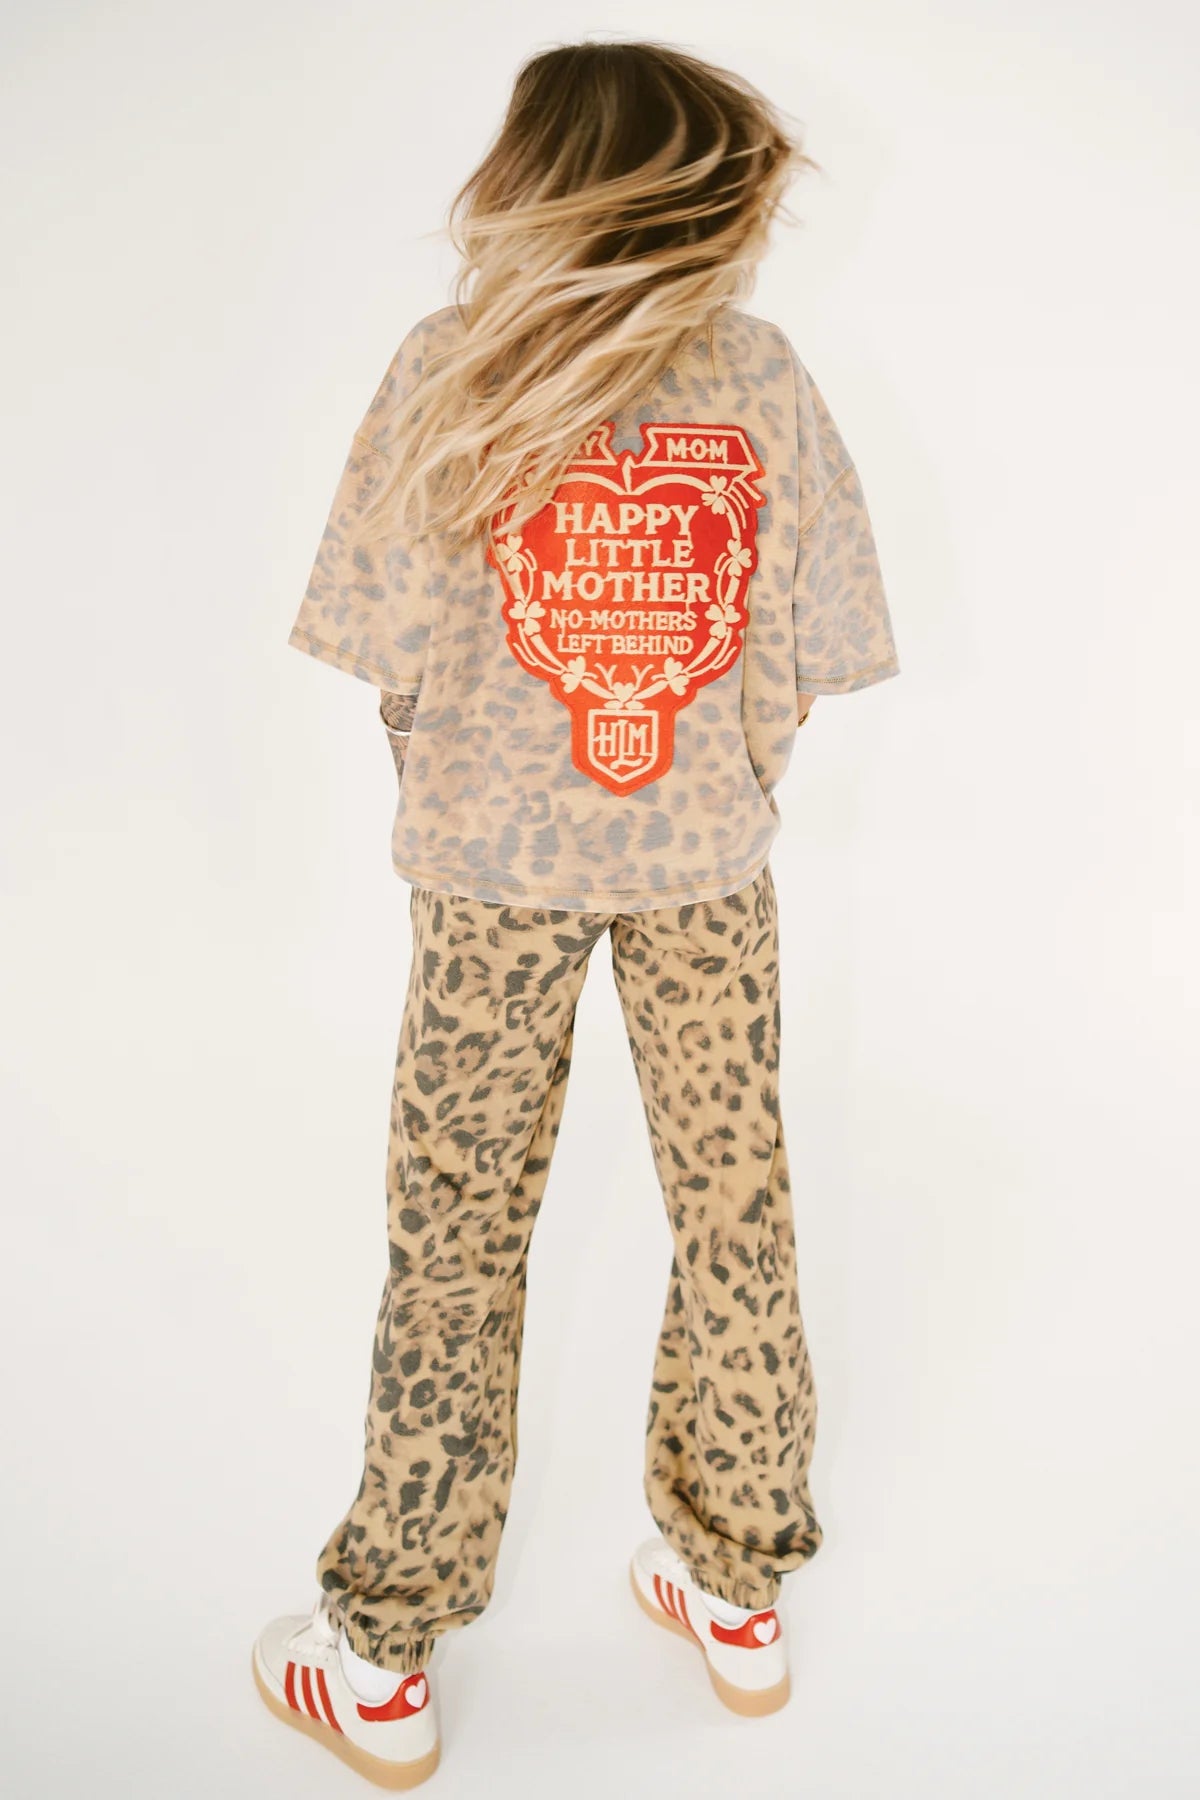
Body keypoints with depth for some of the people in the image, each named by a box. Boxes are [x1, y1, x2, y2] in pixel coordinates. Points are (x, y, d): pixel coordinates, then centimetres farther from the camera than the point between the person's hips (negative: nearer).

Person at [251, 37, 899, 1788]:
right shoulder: (765, 372, -4)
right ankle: (736, 1593, 34)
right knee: (735, 1204, 16)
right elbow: (809, 658, -4)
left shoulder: (449, 366, -8)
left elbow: (392, 653, -8)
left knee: (458, 1234, 9)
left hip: (492, 857, -1)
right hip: (710, 856, 2)